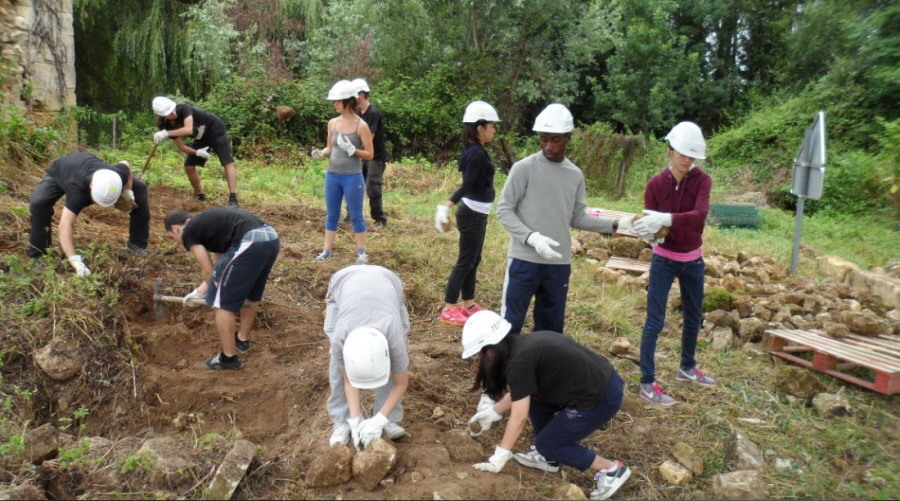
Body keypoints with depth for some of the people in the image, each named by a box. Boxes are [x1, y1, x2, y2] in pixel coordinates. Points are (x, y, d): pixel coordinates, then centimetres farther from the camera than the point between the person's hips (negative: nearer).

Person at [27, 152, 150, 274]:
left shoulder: (119, 176, -38)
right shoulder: (78, 191, -49)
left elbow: (125, 164, -12)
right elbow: (66, 224, -55)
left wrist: (128, 191, -24)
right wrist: (74, 260, -66)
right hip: (59, 173, -4)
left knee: (140, 188, -9)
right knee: (38, 203, -34)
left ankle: (136, 243, 6)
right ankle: (38, 255, -13)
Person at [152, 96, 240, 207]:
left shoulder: (183, 109, -30)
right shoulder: (168, 126, -13)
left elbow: (189, 130, -46)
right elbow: (181, 146, -10)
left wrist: (166, 133, -49)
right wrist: (197, 152, -26)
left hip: (215, 131, -6)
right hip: (201, 138, 6)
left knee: (227, 162, -18)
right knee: (189, 166, 1)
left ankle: (233, 199, -24)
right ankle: (200, 196, 16)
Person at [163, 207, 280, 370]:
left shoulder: (188, 233, 10)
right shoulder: (206, 222, 33)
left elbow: (208, 271, 10)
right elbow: (217, 265, 38)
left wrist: (221, 295, 25)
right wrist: (199, 291, 46)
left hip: (250, 242, -9)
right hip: (271, 237, 9)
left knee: (224, 303, 7)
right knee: (252, 295, 29)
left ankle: (229, 358, 18)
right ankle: (242, 339, 47)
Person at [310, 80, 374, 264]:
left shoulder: (361, 125, -9)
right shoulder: (332, 123, 5)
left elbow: (369, 154, -8)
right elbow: (330, 148, 14)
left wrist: (351, 149, -21)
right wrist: (321, 153, -8)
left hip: (353, 177, -5)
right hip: (332, 176, 5)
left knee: (356, 215, 5)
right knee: (331, 215, 12)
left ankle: (361, 252, 16)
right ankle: (327, 250, 21)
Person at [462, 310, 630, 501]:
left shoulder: (519, 361, -18)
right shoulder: (525, 344, 8)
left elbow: (519, 416, -16)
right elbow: (519, 393, 22)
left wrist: (500, 456, -9)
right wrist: (492, 413, 26)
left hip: (600, 399, -9)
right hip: (600, 379, 9)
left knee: (547, 443, 6)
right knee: (533, 395, 17)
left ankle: (611, 469, 11)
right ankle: (548, 458, 25)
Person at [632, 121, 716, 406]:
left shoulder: (702, 180, -10)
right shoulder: (655, 184, -10)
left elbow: (699, 216, -28)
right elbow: (650, 225, -12)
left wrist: (666, 219, -43)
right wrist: (648, 229, -36)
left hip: (693, 260, 3)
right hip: (664, 260, -3)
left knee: (694, 317, 18)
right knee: (654, 321, -3)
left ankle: (687, 367, 39)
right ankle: (647, 383, 4)